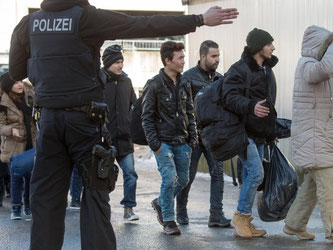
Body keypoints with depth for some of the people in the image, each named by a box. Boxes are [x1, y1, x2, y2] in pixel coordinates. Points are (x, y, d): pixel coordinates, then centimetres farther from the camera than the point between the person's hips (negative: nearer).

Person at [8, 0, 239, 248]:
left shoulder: (29, 23, 5)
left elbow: (16, 71, 14)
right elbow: (146, 26, -10)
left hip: (49, 117, 4)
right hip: (84, 117, -4)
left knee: (46, 197, 7)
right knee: (95, 193, 4)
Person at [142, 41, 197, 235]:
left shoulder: (185, 85, 10)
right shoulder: (154, 85, -8)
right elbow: (147, 117, -7)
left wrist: (193, 138, 8)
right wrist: (154, 144, -12)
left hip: (182, 142, 6)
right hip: (163, 141, -6)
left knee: (183, 179, 8)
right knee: (170, 178, -13)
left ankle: (160, 203, 33)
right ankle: (168, 220, 1)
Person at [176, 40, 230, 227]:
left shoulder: (220, 78, 12)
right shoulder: (189, 77, -5)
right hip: (194, 134, -4)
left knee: (218, 172, -4)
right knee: (188, 174, 4)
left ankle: (216, 215, -3)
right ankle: (181, 212, 21)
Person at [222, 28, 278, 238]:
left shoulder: (267, 71, 16)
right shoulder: (240, 69, -12)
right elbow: (229, 97, -23)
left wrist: (271, 132, 24)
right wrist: (251, 106, -38)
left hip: (259, 135, 9)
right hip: (243, 132, -9)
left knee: (250, 177, 10)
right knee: (256, 173, -16)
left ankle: (244, 222, 16)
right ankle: (241, 216, -3)